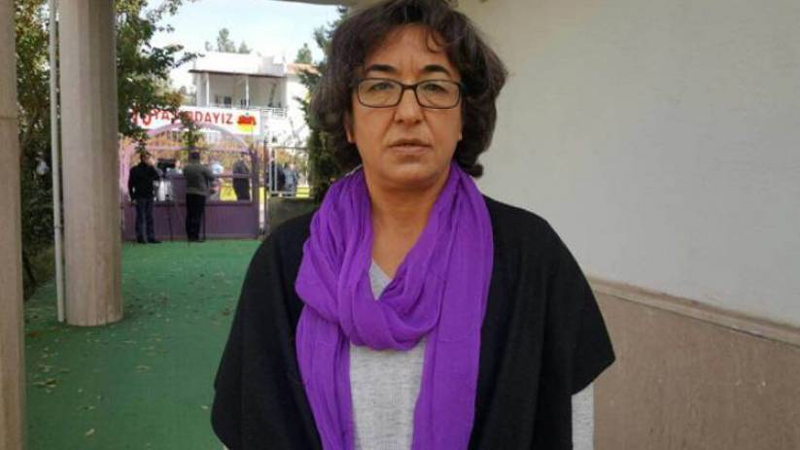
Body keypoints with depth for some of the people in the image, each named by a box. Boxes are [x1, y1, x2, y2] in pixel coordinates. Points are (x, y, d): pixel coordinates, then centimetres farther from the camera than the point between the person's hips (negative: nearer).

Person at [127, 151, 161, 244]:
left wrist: (152, 167, -8)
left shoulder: (150, 169, 12)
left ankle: (151, 237, 8)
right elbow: (130, 184, -3)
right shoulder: (135, 170, -2)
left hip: (149, 197, 5)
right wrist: (133, 197, -9)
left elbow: (158, 177, -1)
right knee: (140, 218, -2)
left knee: (149, 218, 6)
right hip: (140, 197, -5)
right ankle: (140, 238, 2)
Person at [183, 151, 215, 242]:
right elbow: (211, 178, -3)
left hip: (189, 193, 4)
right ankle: (195, 236, -5)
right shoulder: (203, 168, -12)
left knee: (189, 215, 9)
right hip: (200, 193, -4)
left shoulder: (186, 168, 1)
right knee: (197, 216, -3)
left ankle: (189, 236, 11)